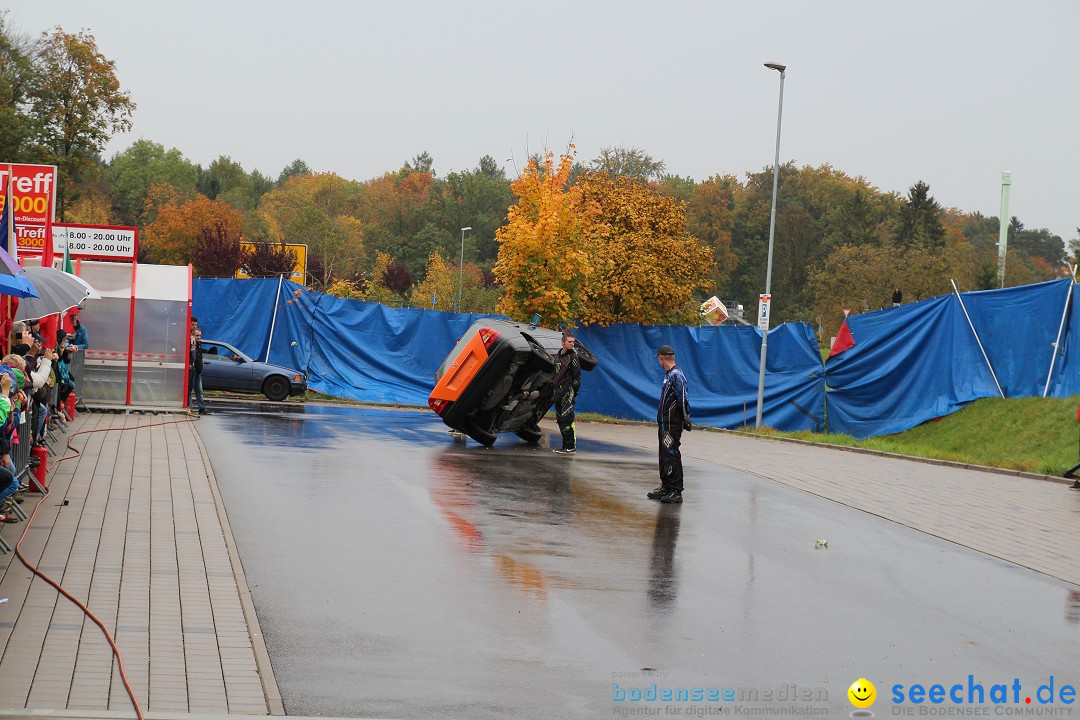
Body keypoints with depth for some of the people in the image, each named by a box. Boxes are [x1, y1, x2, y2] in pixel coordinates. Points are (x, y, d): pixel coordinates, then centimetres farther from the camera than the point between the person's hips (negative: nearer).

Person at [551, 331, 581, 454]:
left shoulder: (572, 356, -6)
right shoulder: (557, 356, 16)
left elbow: (577, 375, -9)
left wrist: (574, 391, -12)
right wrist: (555, 387, 18)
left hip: (568, 390, -8)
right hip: (558, 391, 8)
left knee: (567, 419, -12)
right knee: (560, 420, 10)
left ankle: (571, 447, -12)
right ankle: (566, 445, 16)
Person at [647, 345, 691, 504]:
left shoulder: (676, 375, -16)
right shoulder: (668, 374, 15)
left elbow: (683, 400, -19)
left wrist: (686, 419, -17)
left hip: (673, 425, -10)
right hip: (664, 423, 10)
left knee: (672, 456, -9)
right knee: (664, 455, 16)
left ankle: (676, 491, -7)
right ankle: (666, 487, 25)